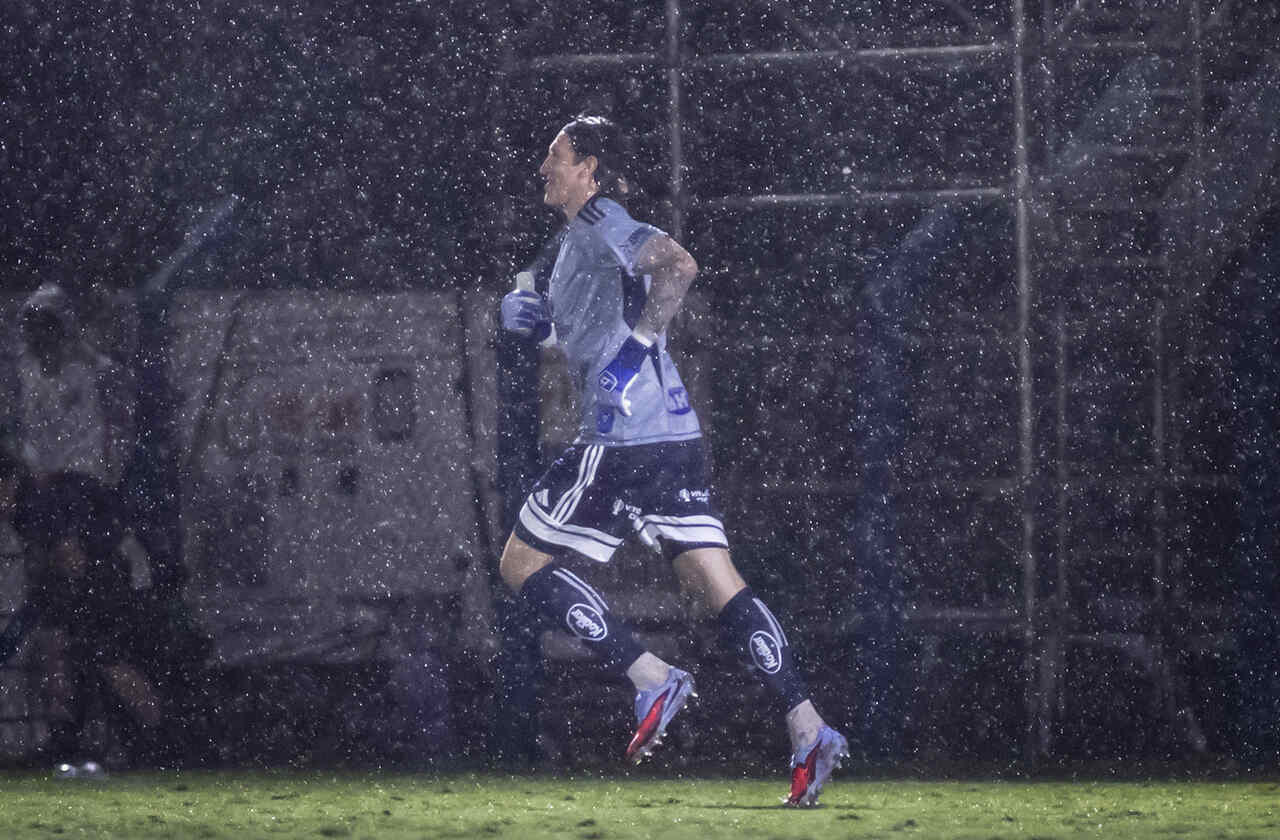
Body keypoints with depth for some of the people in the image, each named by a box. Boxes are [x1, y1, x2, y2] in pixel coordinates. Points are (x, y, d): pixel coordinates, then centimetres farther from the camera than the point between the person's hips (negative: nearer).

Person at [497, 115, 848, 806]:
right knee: (715, 581, 2)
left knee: (521, 562, 1)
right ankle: (806, 728, -9)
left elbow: (677, 265, -22)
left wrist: (636, 344, -24)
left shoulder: (601, 221, -5)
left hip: (621, 436, -9)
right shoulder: (580, 236, 24)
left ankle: (650, 677, -8)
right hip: (673, 436, 9)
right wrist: (546, 324, 20)